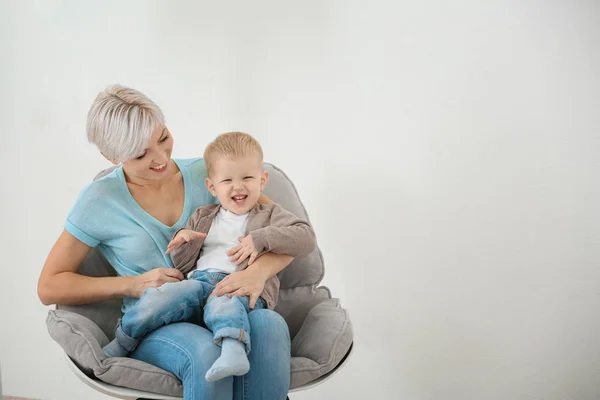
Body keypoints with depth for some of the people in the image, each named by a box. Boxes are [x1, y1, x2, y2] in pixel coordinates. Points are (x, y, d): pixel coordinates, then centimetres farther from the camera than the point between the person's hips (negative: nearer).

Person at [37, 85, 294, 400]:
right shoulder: (101, 199, 0)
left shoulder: (207, 174, 4)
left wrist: (261, 269, -22)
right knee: (206, 350, -37)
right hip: (153, 329, -1)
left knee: (269, 324, -34)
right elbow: (49, 287, 4)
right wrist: (133, 285, -9)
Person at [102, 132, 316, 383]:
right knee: (158, 297, -25)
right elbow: (184, 266, 24)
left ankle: (234, 353, -65)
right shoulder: (202, 218, 27)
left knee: (222, 303, -39)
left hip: (242, 288, -3)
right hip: (199, 281, 4)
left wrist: (260, 239, -11)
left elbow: (306, 237, 0)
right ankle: (122, 343, -6)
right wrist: (182, 240, 1)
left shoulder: (270, 215, 17)